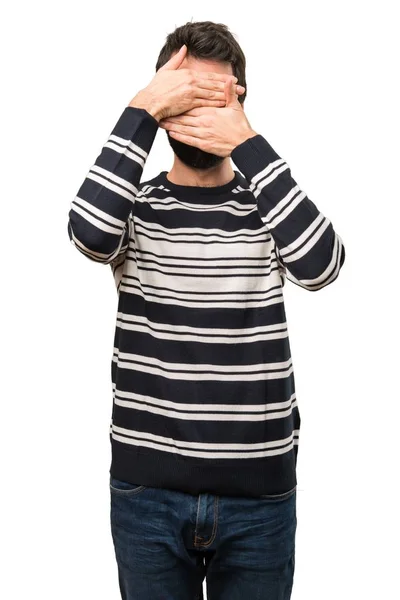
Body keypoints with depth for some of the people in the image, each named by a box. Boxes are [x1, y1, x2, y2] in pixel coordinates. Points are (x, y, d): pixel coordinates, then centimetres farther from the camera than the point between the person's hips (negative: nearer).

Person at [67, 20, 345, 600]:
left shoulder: (271, 205, 2)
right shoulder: (134, 206, 1)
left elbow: (321, 264, -19)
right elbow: (90, 233, -22)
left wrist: (247, 141, -21)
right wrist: (142, 109, -18)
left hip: (259, 492, 1)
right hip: (146, 488, 0)